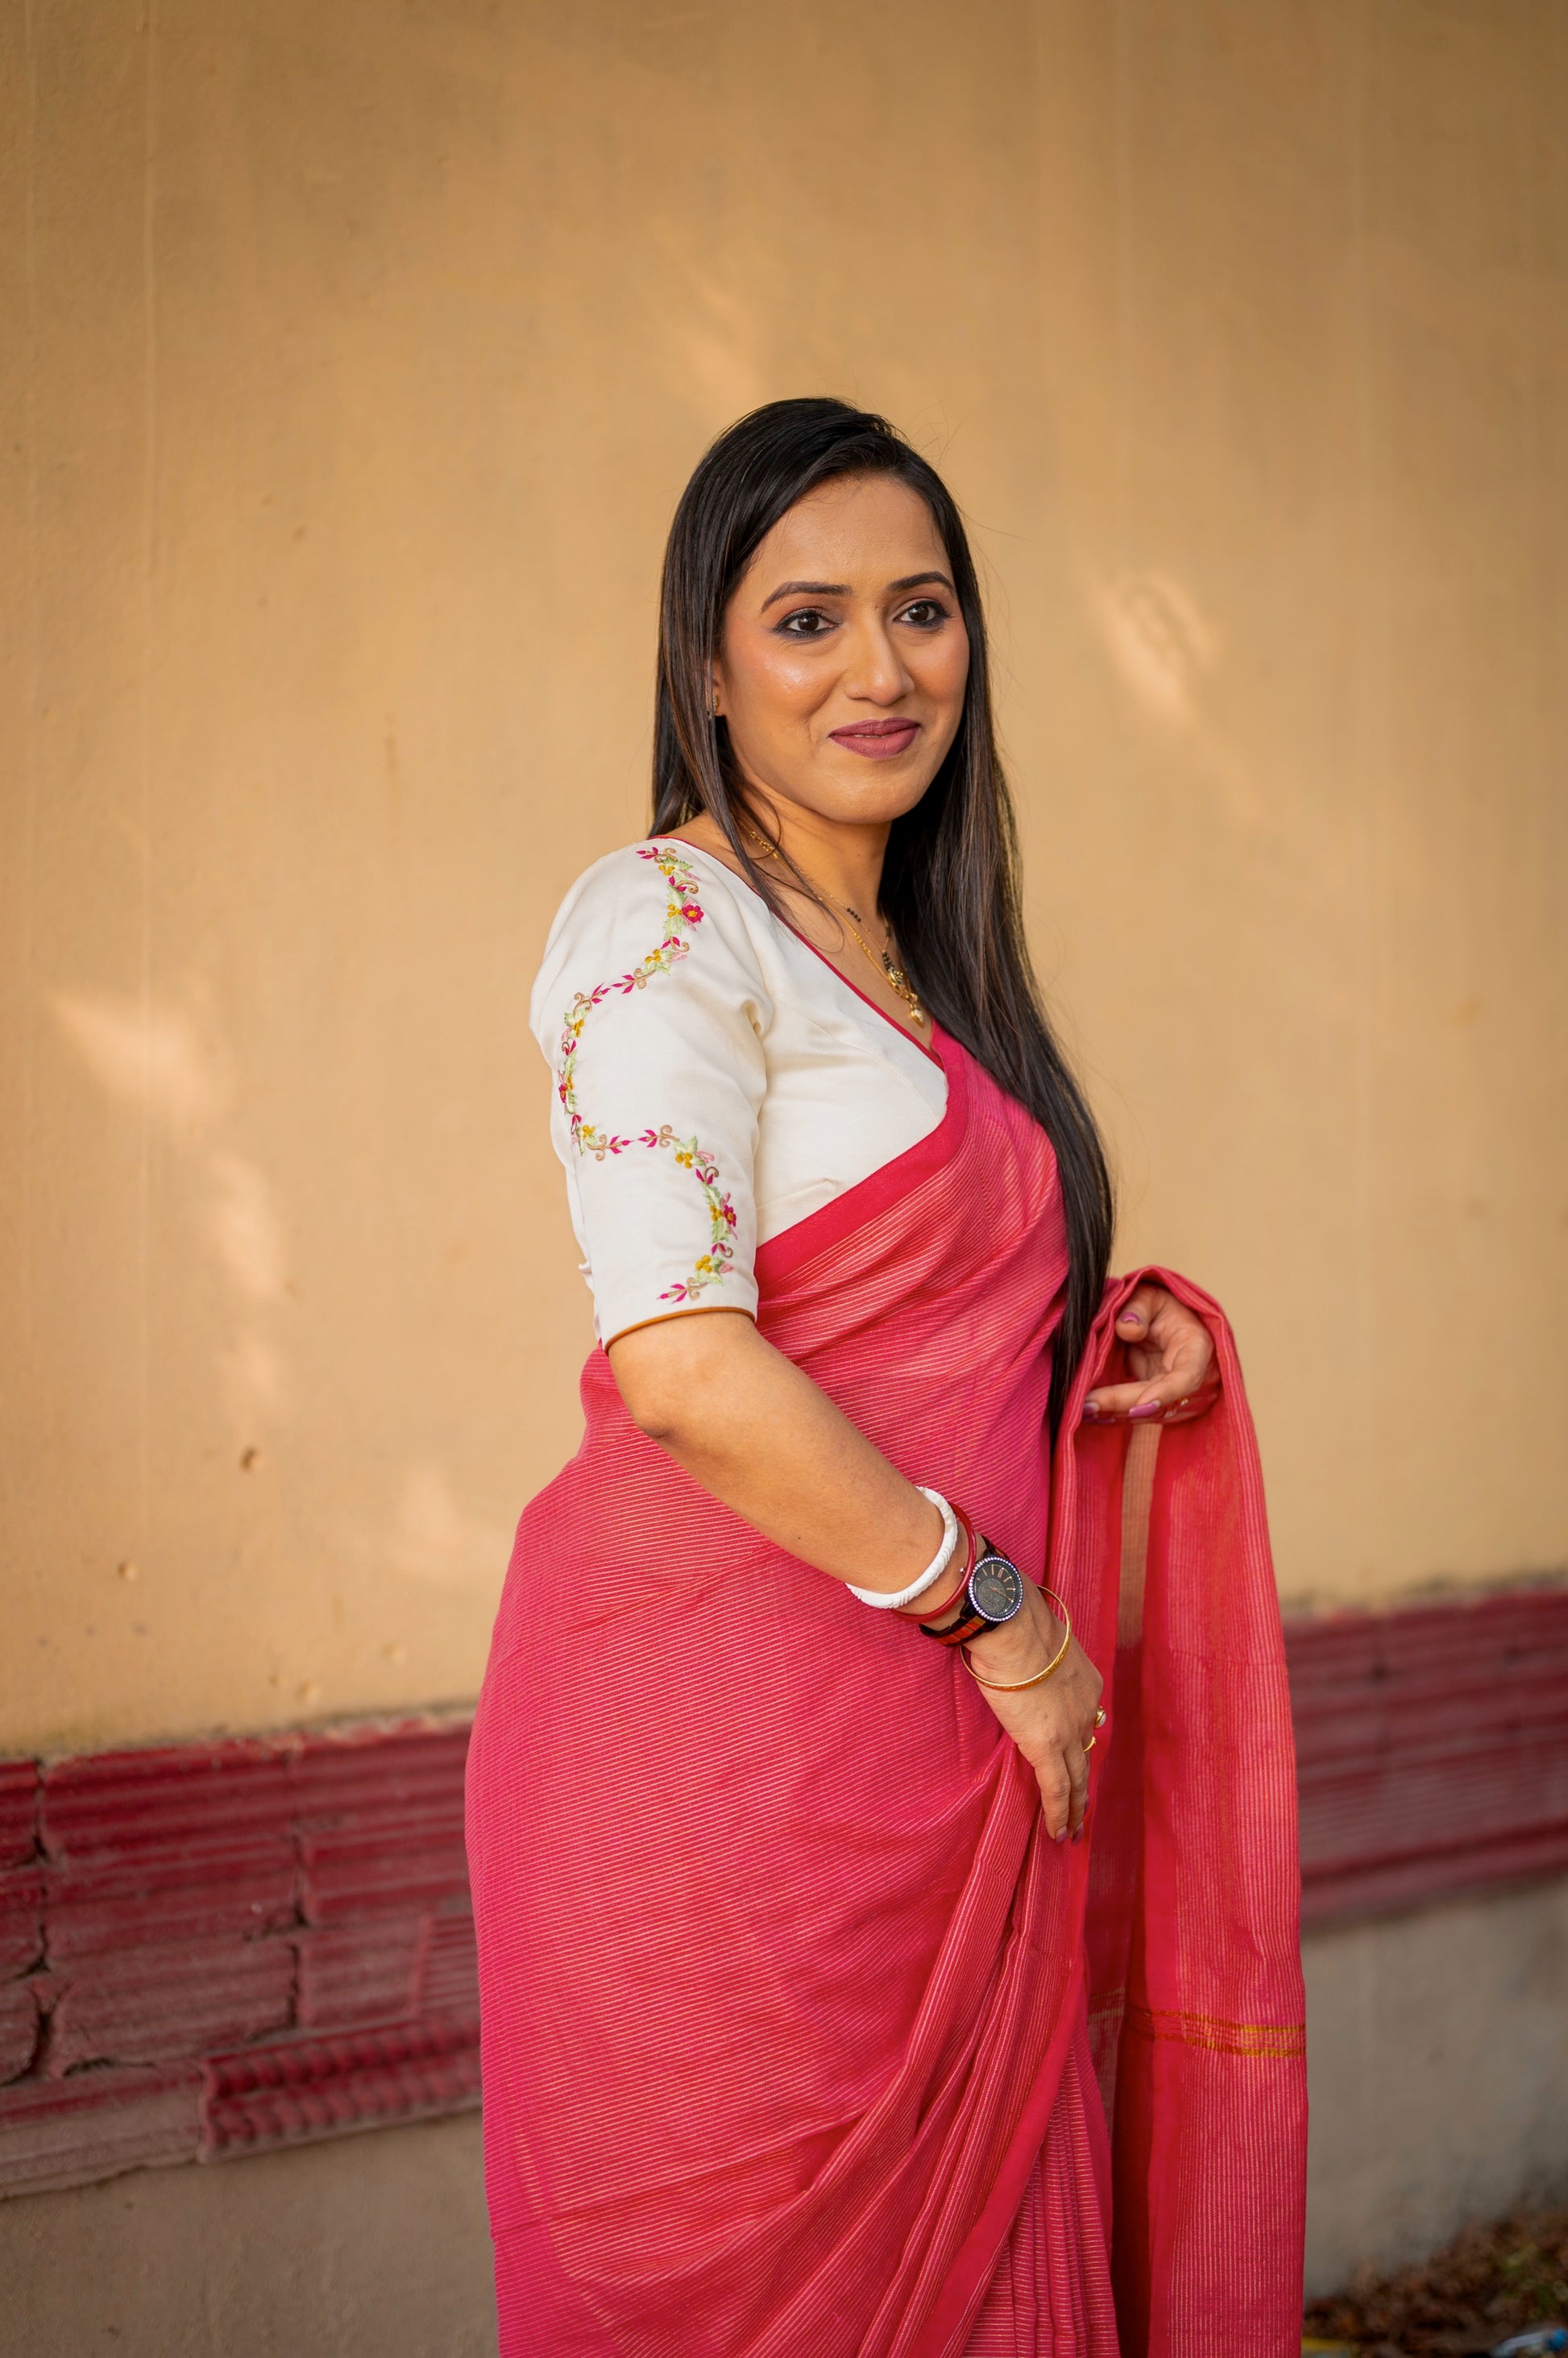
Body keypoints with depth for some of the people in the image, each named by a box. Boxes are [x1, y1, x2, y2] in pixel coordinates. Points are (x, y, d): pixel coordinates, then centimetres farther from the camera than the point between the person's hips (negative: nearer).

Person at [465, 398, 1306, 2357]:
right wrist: (986, 1603, -15)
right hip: (730, 1735, -8)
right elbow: (677, 1357, -20)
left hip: (938, 1757, 8)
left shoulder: (912, 956, 16)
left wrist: (1115, 1341, 7)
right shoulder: (663, 925, -10)